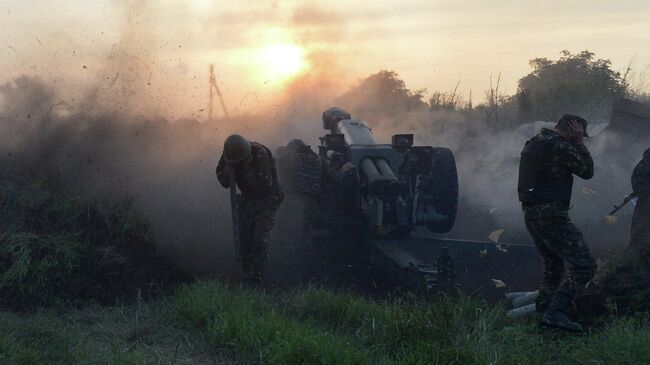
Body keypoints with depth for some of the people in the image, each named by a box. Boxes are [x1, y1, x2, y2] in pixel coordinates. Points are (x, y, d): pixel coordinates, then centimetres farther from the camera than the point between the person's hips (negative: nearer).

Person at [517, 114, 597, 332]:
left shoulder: (534, 143, 15)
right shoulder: (560, 146, -13)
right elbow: (587, 171, -4)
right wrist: (578, 142, 2)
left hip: (530, 213, 10)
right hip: (551, 215, -10)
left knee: (554, 266, 22)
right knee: (582, 265, -12)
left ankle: (543, 310, 22)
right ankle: (556, 312, -22)